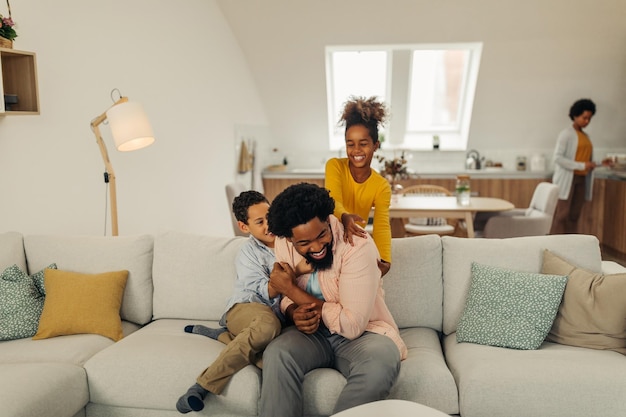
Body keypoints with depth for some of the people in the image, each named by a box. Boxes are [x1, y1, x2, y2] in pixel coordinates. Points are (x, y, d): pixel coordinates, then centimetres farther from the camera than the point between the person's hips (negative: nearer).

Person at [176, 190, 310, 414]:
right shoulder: (247, 254, 0)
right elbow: (266, 291, -12)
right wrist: (296, 270, -26)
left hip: (277, 317, 3)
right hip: (244, 309, -3)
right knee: (268, 323, -43)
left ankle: (222, 335, -7)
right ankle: (203, 386, -35)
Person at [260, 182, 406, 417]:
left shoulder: (358, 246, -24)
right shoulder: (283, 244, -6)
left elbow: (352, 325, -25)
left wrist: (293, 290, -22)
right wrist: (295, 313, -18)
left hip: (362, 332, -3)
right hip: (312, 332, 3)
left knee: (380, 366, -37)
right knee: (276, 354, -30)